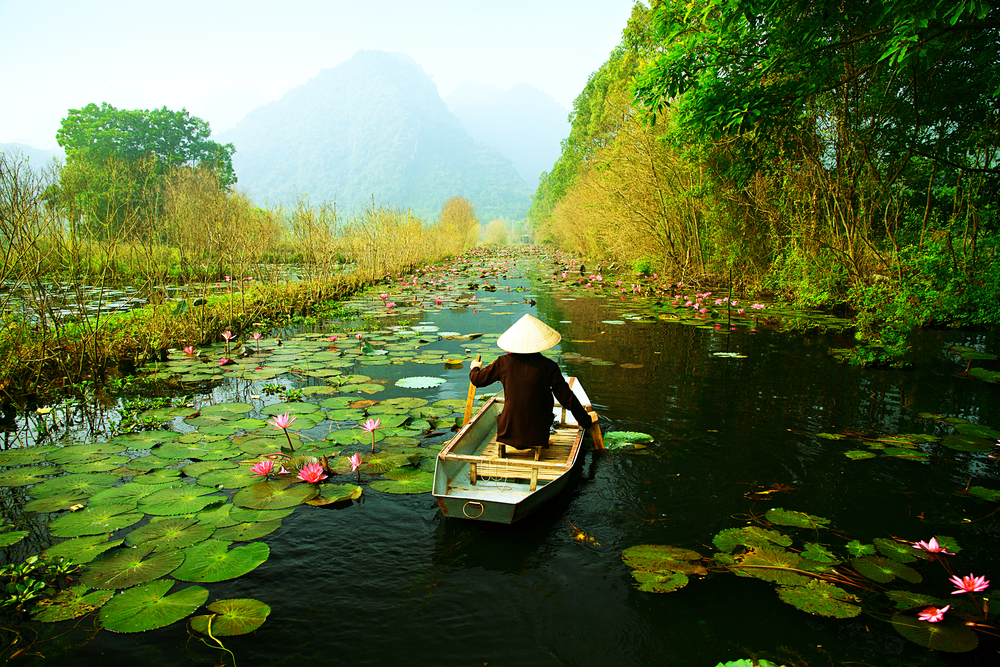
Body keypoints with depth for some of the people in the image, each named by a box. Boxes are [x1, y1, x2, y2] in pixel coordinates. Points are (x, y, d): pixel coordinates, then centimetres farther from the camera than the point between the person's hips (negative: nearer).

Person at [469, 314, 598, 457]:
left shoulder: (504, 363, -5)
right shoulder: (549, 366, -8)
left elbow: (477, 379, 9)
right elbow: (566, 398, -3)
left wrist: (475, 368, 33)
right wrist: (585, 419, 12)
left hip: (507, 433, 2)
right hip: (537, 434, -2)